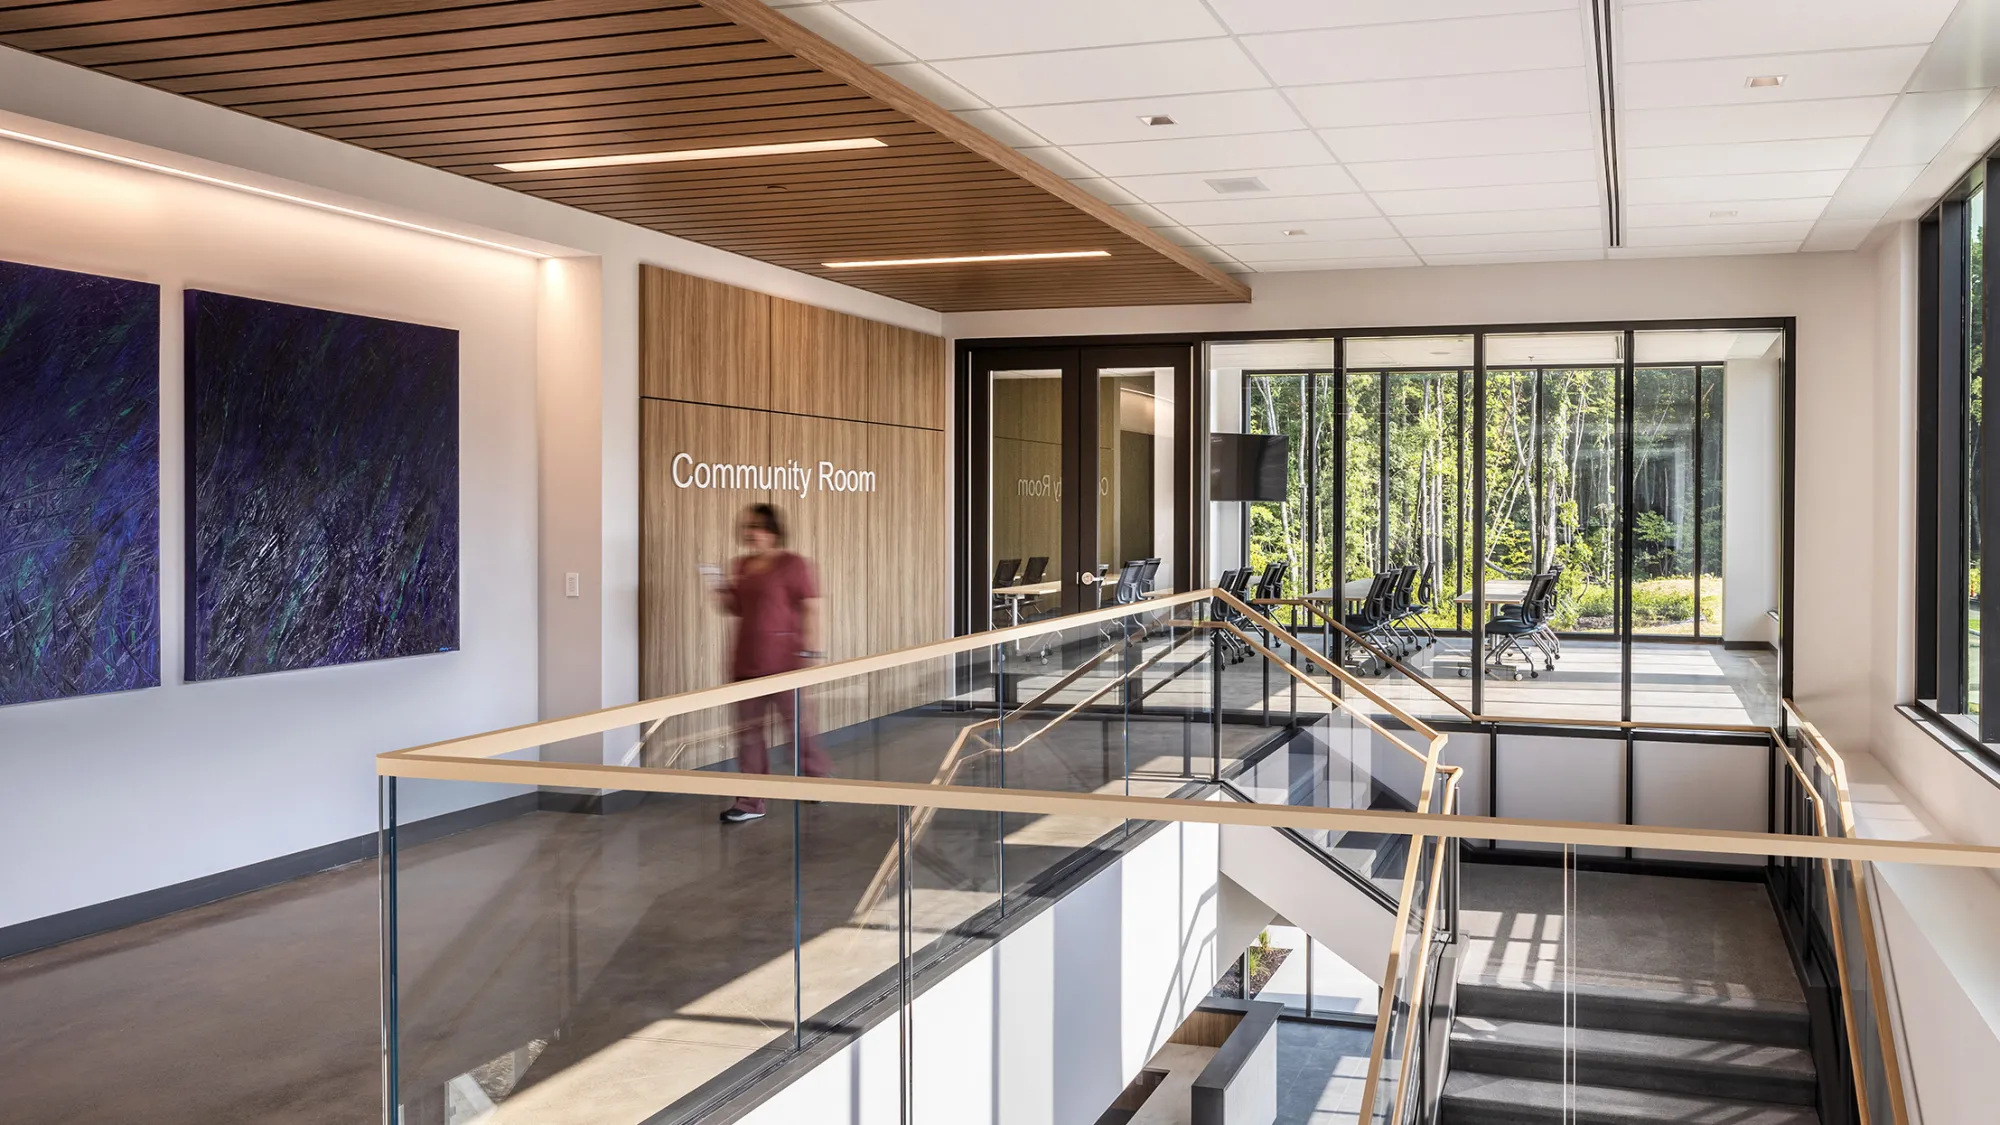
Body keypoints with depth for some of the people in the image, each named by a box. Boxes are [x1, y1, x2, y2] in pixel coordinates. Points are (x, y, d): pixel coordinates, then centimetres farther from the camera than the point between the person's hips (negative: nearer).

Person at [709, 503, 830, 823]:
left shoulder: (793, 564, -8)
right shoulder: (740, 566, 12)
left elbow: (810, 608, -10)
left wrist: (811, 651, -16)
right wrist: (723, 592, 1)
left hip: (783, 659, -7)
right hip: (746, 660, 7)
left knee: (795, 722, 4)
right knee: (748, 730, 5)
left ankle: (818, 780, 27)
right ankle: (751, 801, 10)